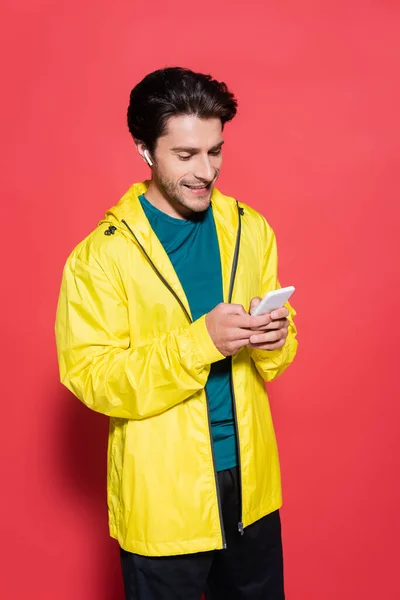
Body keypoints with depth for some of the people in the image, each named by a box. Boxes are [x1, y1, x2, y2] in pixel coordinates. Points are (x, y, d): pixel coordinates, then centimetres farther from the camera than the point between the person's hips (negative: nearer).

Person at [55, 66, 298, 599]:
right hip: (162, 501, -4)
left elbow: (276, 358, 8)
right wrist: (199, 341, -27)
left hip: (252, 482, 4)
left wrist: (271, 340, -16)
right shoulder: (100, 255, -13)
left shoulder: (250, 229, 2)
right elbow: (91, 376, -16)